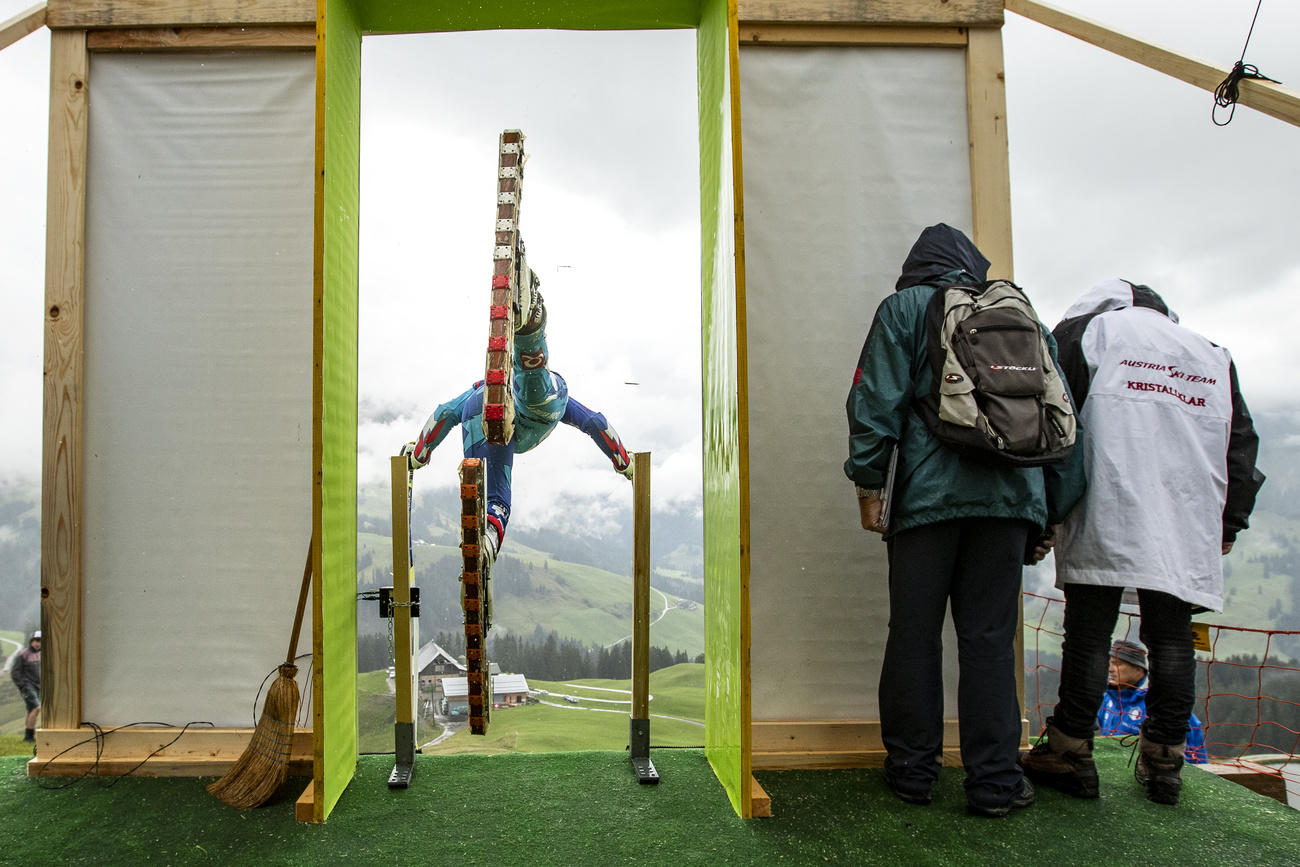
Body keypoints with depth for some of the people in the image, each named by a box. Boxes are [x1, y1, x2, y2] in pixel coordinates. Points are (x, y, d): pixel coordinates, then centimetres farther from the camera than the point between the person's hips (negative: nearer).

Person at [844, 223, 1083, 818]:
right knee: (989, 639, 7)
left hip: (927, 496, -3)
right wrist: (1049, 514, 19)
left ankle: (911, 770, 14)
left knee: (914, 637, 6)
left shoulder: (904, 307, 8)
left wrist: (868, 483, 1)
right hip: (1008, 498, 3)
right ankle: (994, 780, 9)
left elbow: (877, 400, -4)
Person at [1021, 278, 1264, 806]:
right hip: (1188, 527, 4)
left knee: (1089, 634, -1)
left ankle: (1070, 754, 3)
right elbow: (1241, 443, 21)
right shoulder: (1214, 356, 23)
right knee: (1172, 639, 9)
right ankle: (1163, 761, 13)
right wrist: (1229, 523, 27)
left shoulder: (1083, 330, 9)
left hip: (1106, 522, -4)